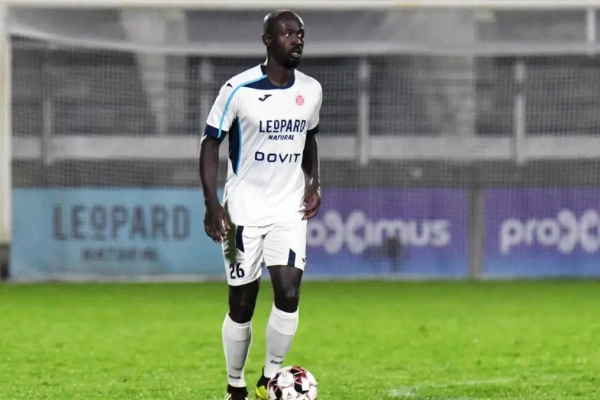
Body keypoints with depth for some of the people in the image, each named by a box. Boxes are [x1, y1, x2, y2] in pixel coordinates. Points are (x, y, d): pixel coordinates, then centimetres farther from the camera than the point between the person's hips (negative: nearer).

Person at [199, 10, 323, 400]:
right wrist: (213, 204, -14)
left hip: (290, 211, 3)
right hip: (244, 212, -3)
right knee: (242, 305, 3)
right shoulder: (239, 89, -10)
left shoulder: (311, 90, 4)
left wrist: (314, 182, 4)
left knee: (289, 292, -14)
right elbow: (211, 143, -6)